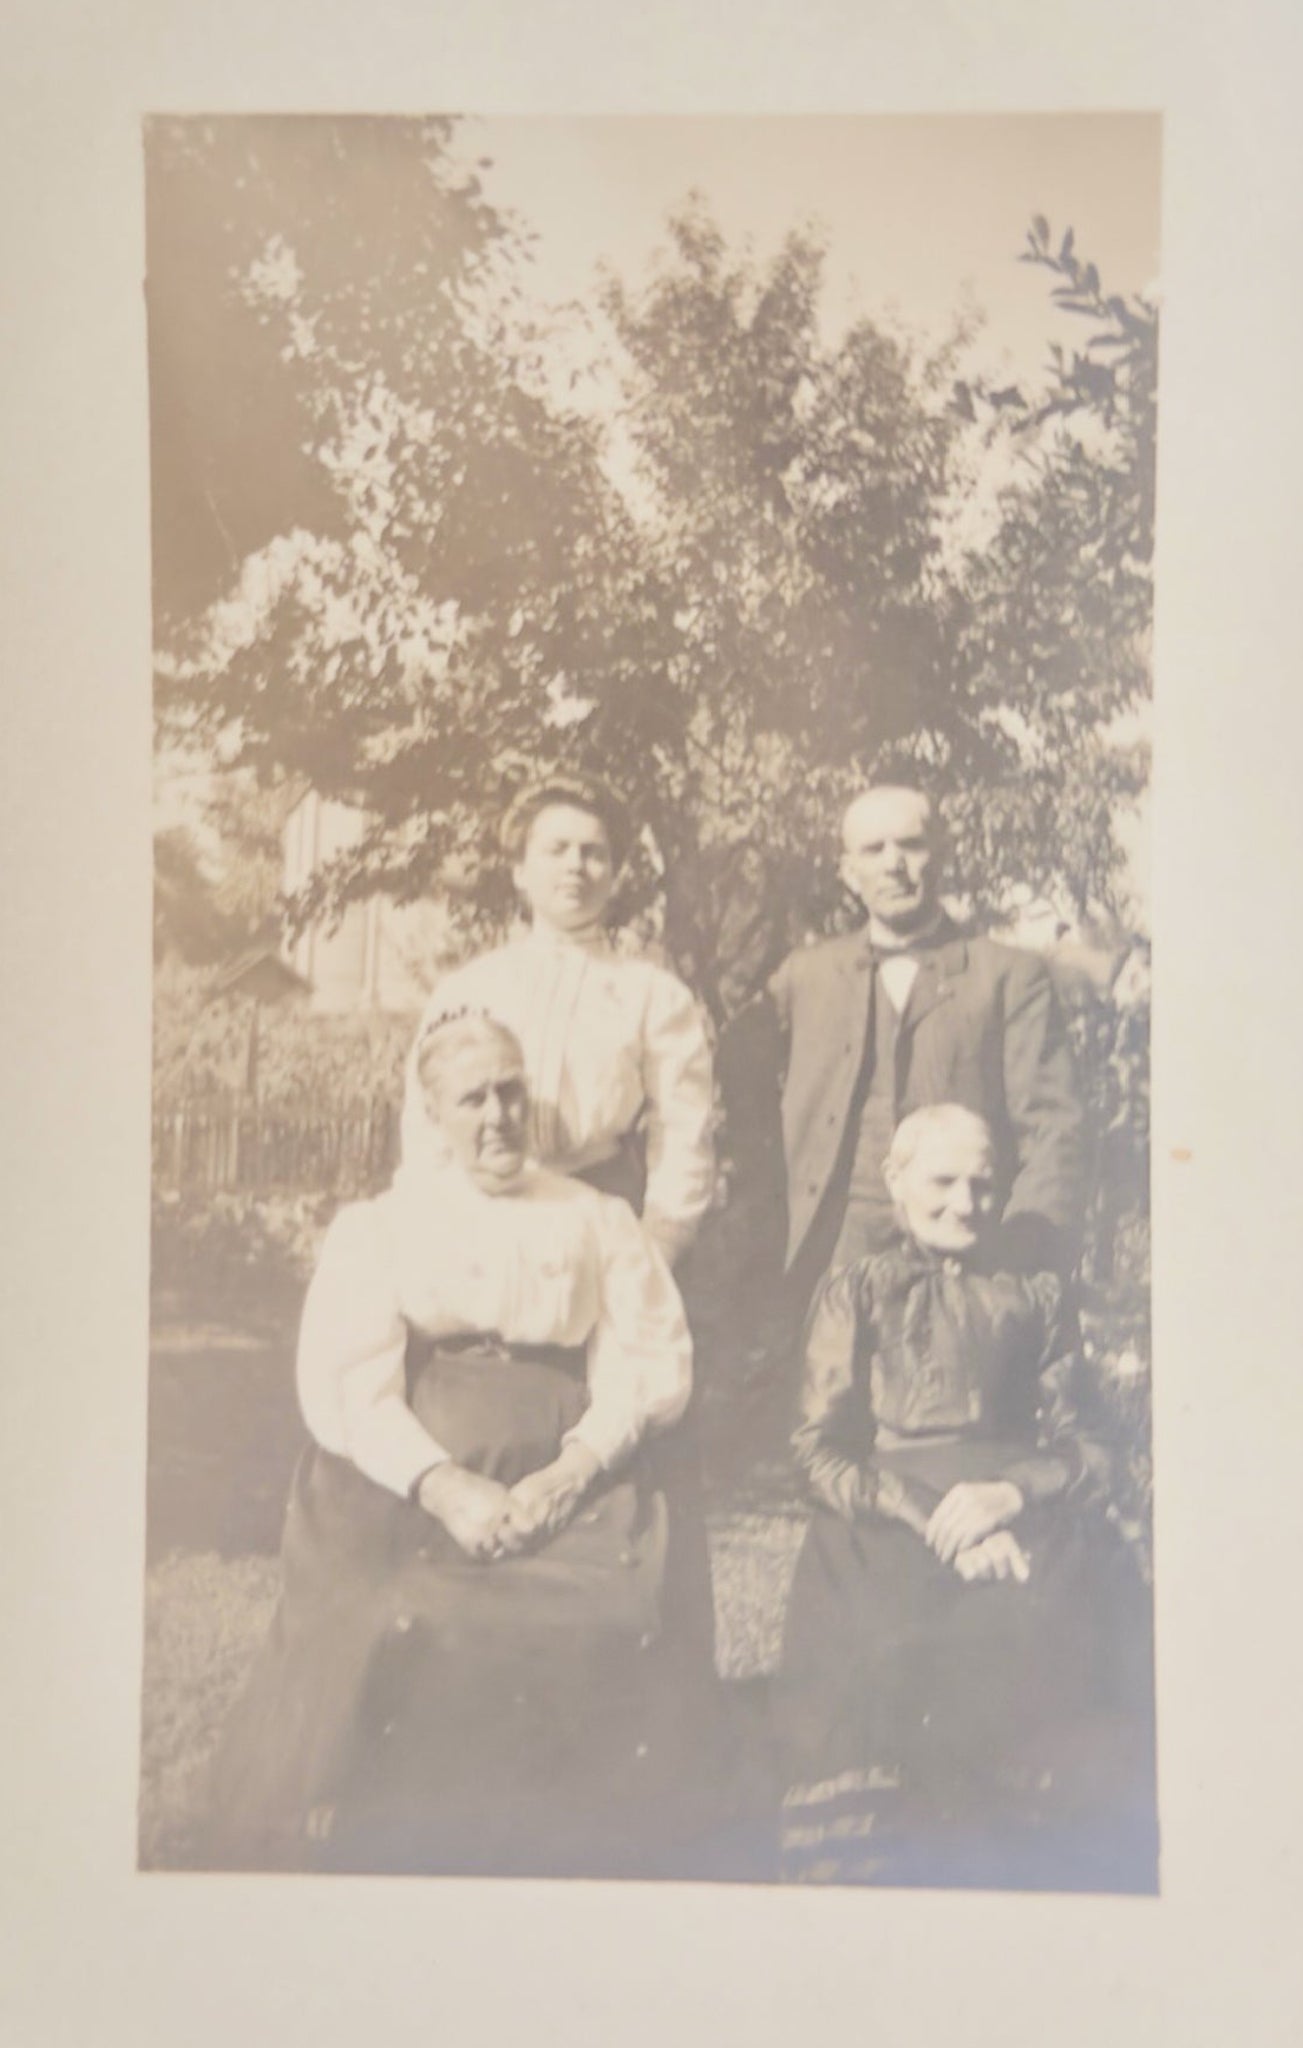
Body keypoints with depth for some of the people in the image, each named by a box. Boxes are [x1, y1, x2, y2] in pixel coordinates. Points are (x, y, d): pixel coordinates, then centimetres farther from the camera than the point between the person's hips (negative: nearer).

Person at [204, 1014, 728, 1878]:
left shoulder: (599, 1222, 15)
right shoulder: (376, 1228, 13)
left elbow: (653, 1357, 4)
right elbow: (343, 1384, 0)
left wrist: (572, 1469, -13)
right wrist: (444, 1485, -15)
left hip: (570, 1488, 1)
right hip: (404, 1486, 0)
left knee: (609, 1639, -21)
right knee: (397, 1640, -24)